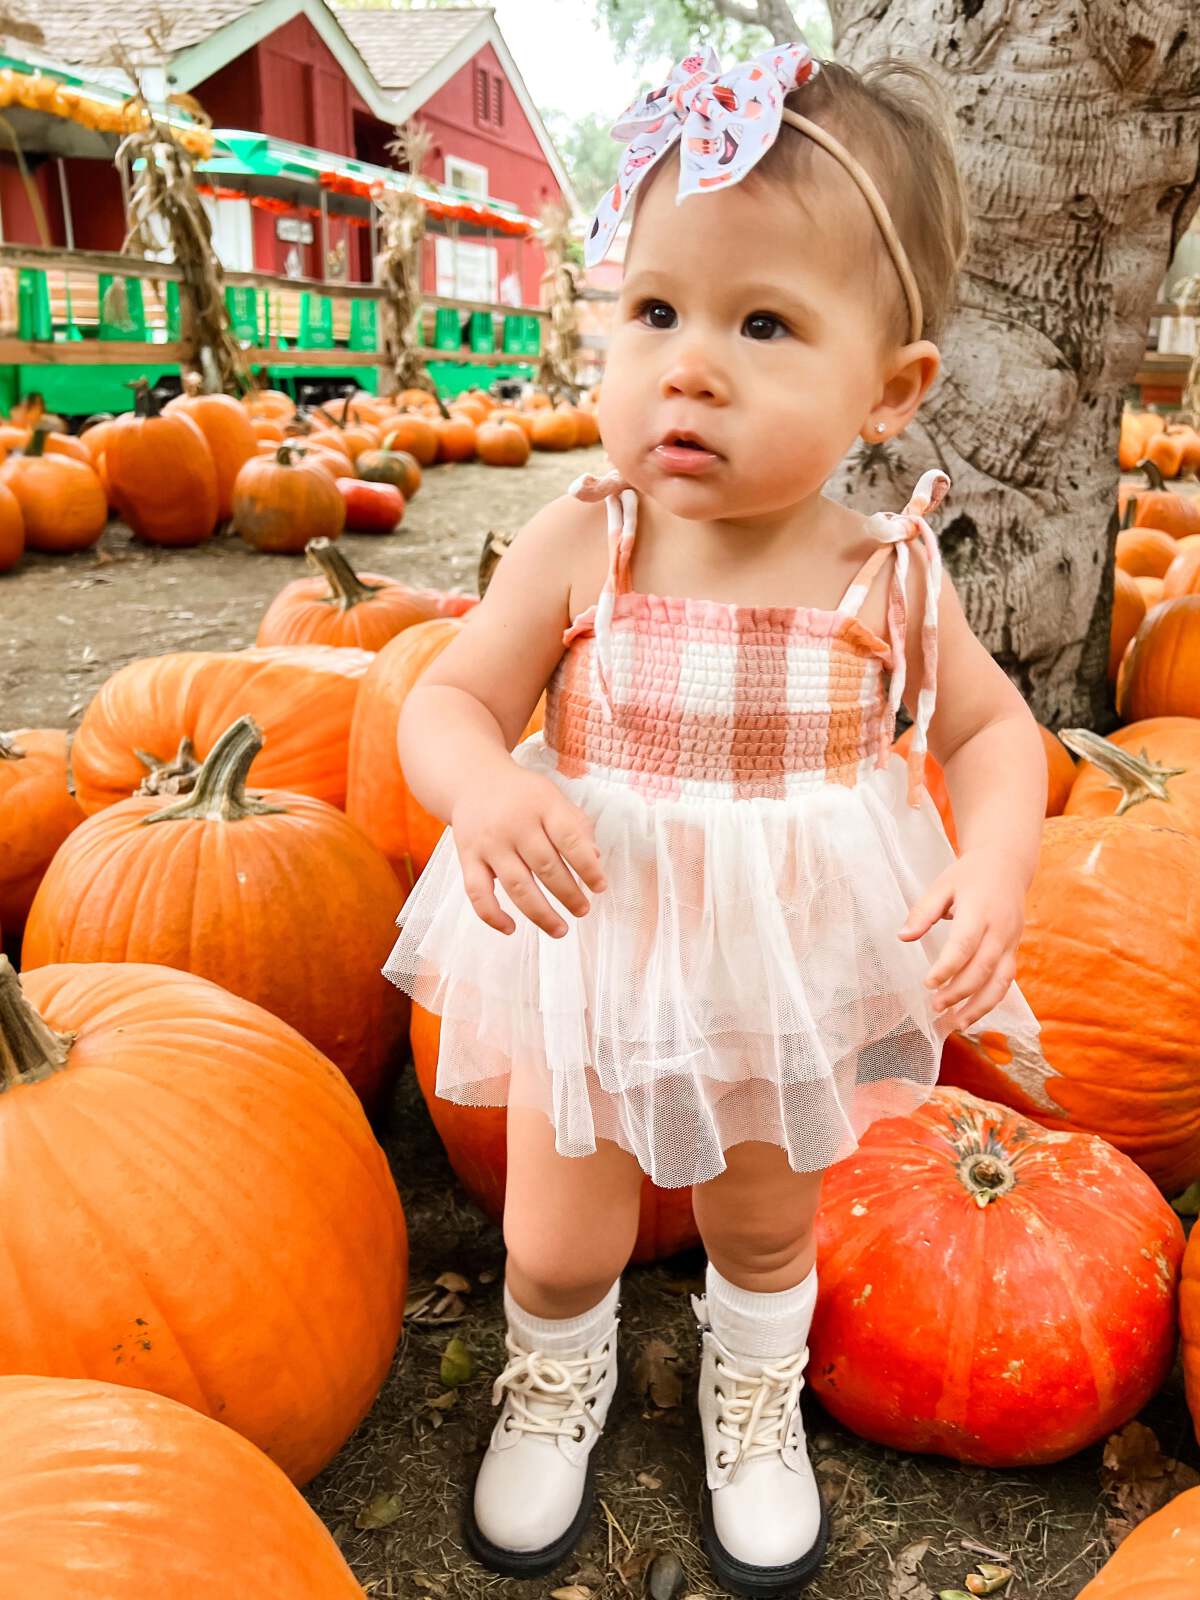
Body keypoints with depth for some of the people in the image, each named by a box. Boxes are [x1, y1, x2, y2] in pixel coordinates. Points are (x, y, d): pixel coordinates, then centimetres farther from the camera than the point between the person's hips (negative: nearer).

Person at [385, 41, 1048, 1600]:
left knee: (766, 1226, 24)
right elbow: (449, 700, -11)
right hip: (597, 953, -1)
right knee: (560, 1244, 15)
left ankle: (755, 1389, 58)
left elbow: (991, 723, -1)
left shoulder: (885, 574, -14)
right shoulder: (579, 549, -18)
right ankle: (559, 1374, 52)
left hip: (795, 963, 1)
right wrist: (487, 785, -35)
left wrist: (999, 869, -19)